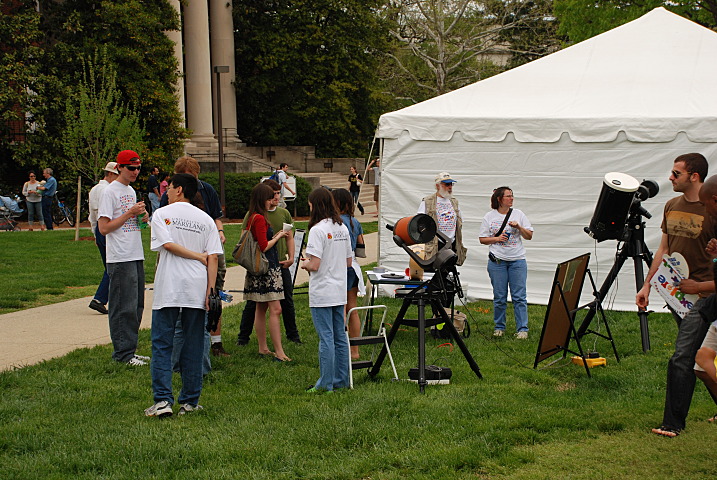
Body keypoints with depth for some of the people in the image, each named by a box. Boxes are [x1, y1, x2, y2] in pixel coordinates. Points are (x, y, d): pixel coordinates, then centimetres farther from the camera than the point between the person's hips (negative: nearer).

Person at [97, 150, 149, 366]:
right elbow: (104, 227, -14)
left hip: (136, 257, 9)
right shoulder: (110, 192, -9)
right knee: (124, 307, -7)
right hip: (120, 259, -9)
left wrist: (140, 215, 4)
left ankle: (129, 351, 18)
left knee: (136, 306, 11)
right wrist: (130, 213, -14)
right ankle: (123, 353, -2)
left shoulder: (131, 191, 18)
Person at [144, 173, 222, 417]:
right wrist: (210, 291, -1)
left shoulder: (162, 214, 2)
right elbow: (213, 258, 1)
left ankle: (163, 400, -8)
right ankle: (190, 401, 11)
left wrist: (198, 256, -1)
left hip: (168, 288, -3)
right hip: (197, 290, 3)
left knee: (162, 345, 1)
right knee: (193, 347, 8)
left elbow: (168, 244, -12)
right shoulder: (206, 219, 9)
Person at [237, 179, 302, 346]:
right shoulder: (253, 214, -5)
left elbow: (290, 238, 14)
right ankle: (243, 337, 14)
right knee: (252, 303, 3)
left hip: (281, 265, 4)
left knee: (287, 301, 9)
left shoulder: (284, 213, 8)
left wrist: (291, 257, 1)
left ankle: (292, 334, 23)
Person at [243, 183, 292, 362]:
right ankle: (279, 352, -12)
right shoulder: (259, 218, -16)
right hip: (267, 268, -10)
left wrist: (276, 236, 12)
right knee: (275, 309, -11)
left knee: (261, 308, 14)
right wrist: (278, 236, -4)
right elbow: (264, 246, -18)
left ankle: (263, 348, 20)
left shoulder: (252, 218, 13)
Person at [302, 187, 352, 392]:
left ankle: (325, 384, 1)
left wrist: (304, 264, 1)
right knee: (340, 337, 12)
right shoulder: (343, 228, 8)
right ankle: (341, 380, 19)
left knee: (326, 338, -4)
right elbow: (348, 261, 13)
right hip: (339, 292, 8)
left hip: (322, 293, -7)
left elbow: (314, 265, -19)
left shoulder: (318, 230, -15)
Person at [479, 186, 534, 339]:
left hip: (517, 260, 1)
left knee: (519, 296, -3)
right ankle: (499, 328, 17)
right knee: (499, 297, 4)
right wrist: (497, 238, -9)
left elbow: (529, 236, 7)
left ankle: (522, 329, 1)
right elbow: (482, 239, 6)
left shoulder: (518, 214, 8)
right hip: (497, 261, -1)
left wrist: (519, 227, -10)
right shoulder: (489, 217, 4)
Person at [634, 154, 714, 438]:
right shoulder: (672, 206, 9)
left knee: (681, 359, -10)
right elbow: (663, 250, 16)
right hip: (674, 291, 7)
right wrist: (647, 285, 13)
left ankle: (673, 423, -2)